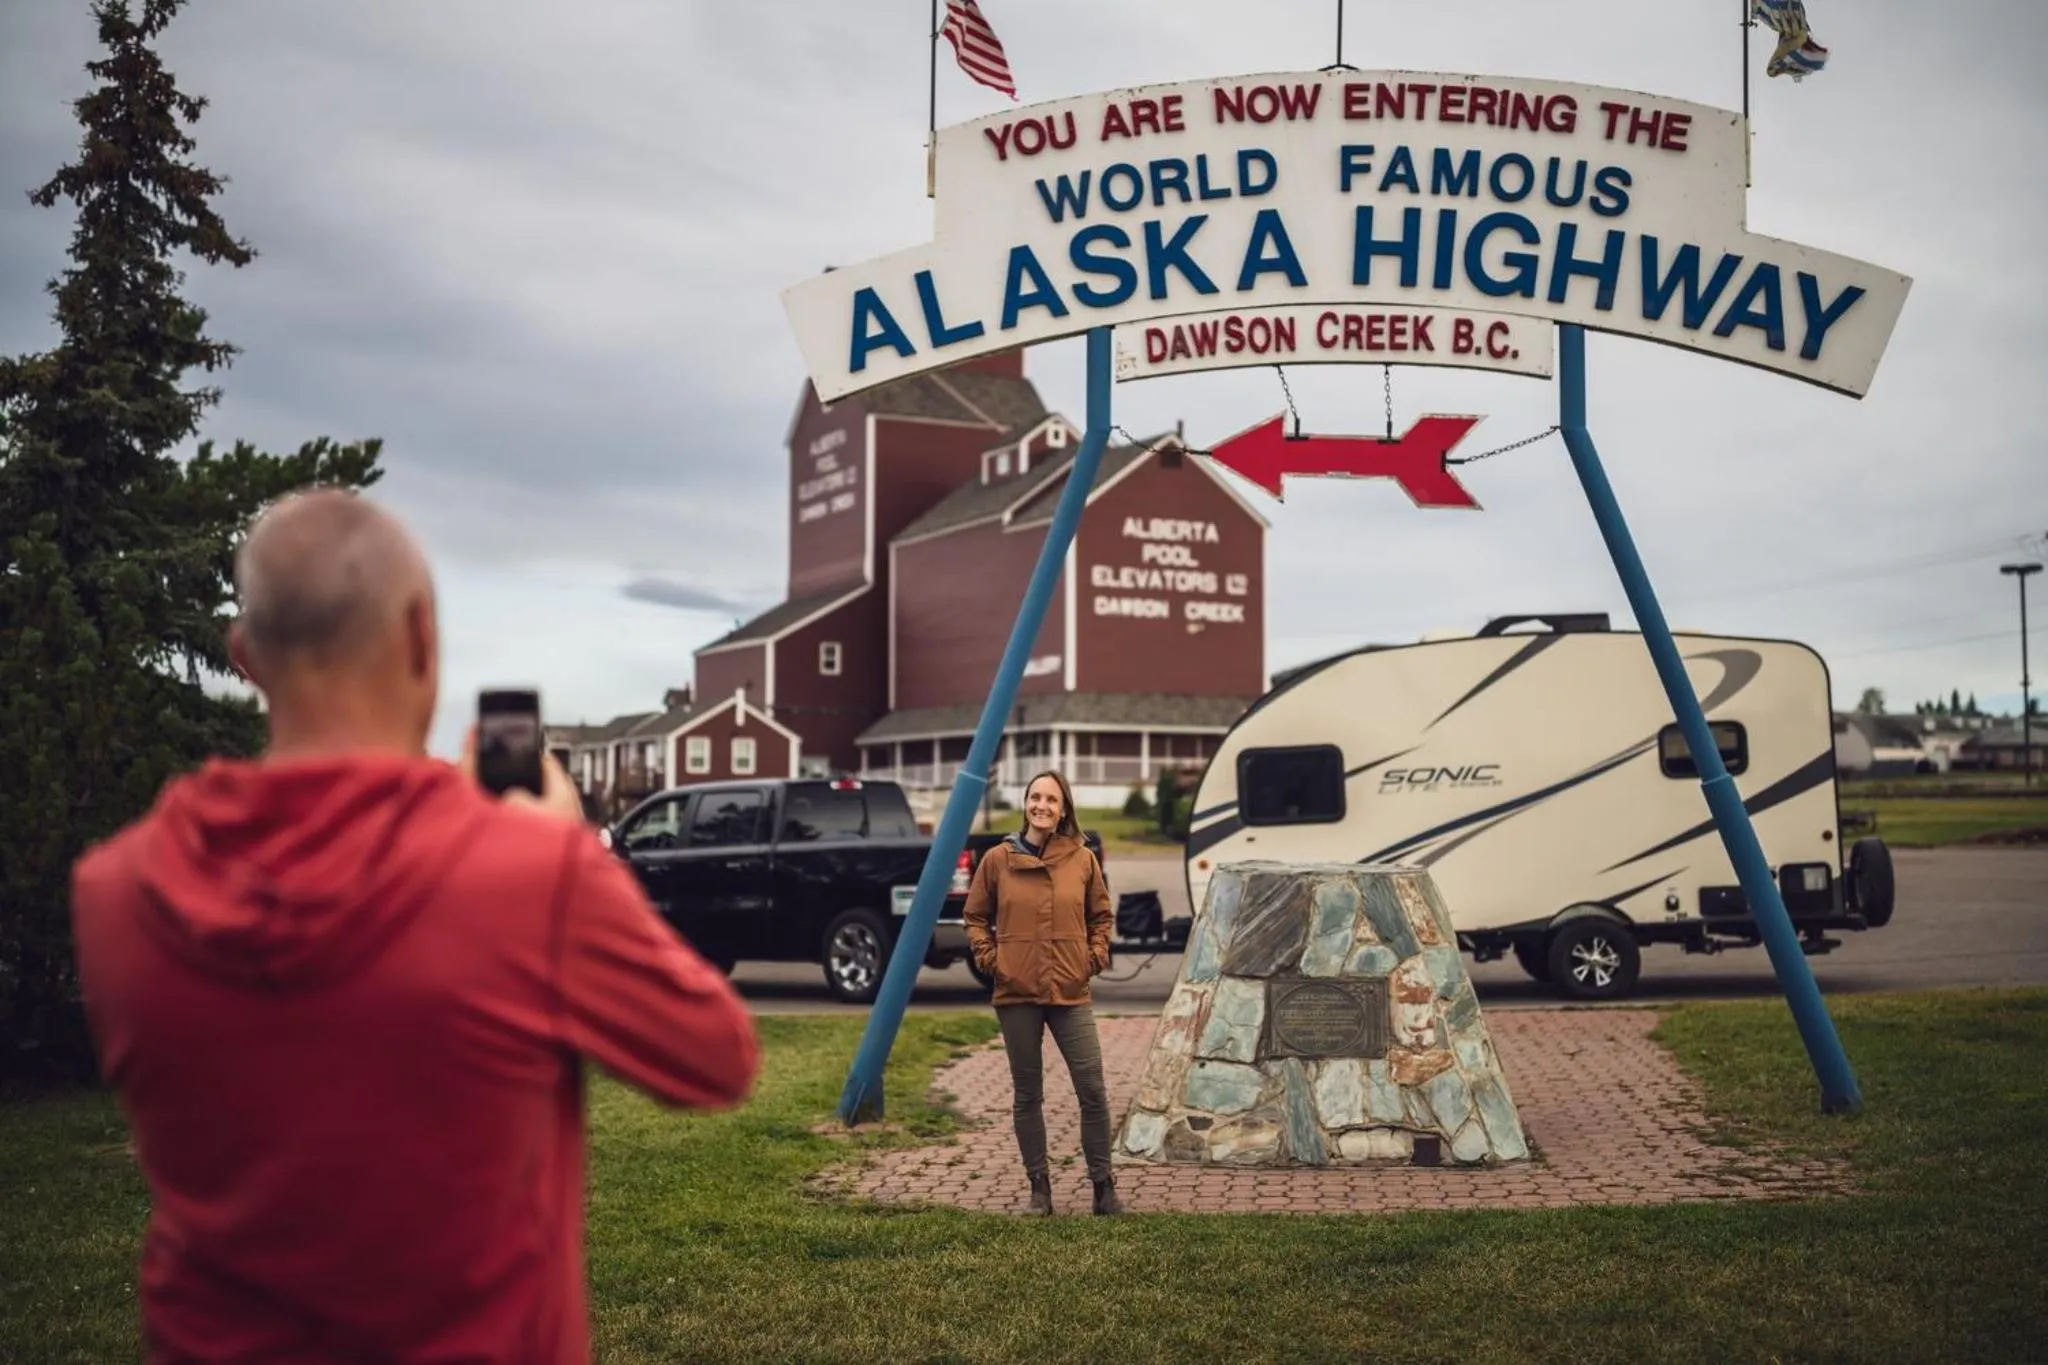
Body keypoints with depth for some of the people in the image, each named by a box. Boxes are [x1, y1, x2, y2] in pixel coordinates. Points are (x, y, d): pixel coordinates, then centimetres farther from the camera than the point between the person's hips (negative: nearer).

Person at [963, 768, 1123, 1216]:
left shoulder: (1082, 859, 3)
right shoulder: (998, 859, 1)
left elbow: (1100, 915, 15)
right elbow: (975, 917, 10)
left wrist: (1097, 955, 1)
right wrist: (989, 957, -2)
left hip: (1071, 993, 0)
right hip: (1016, 994, 0)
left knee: (1092, 1091, -2)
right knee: (1027, 1095, 8)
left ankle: (1103, 1184, 11)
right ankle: (1039, 1186, 19)